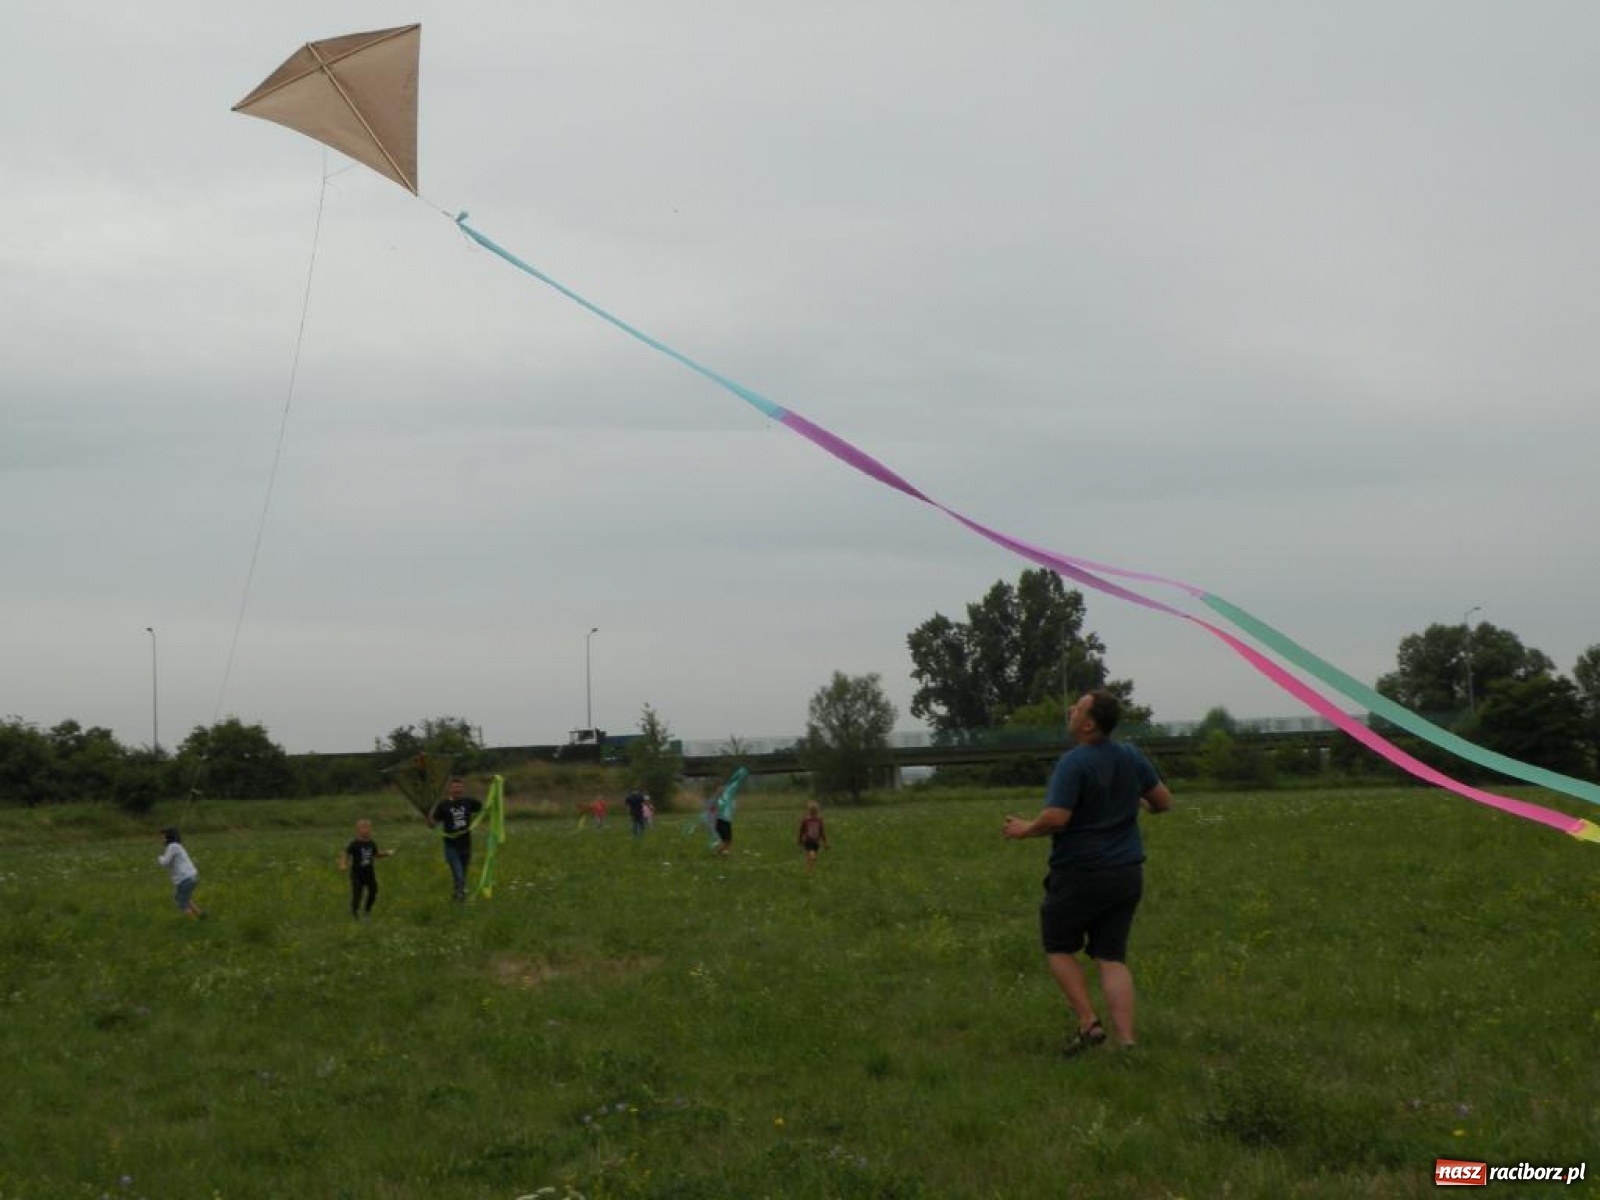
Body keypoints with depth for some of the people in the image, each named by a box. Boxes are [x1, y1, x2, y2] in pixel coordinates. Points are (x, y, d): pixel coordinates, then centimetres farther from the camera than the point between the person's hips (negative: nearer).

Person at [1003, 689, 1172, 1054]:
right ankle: (1126, 1041, -2)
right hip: (1127, 873, 6)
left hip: (1080, 874, -6)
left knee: (1059, 947, 14)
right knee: (1112, 958, 7)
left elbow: (1056, 818, -26)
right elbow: (1163, 801, 10)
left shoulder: (1073, 763, -19)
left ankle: (1089, 1024, 4)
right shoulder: (1131, 757, 2)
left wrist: (1025, 830, -8)